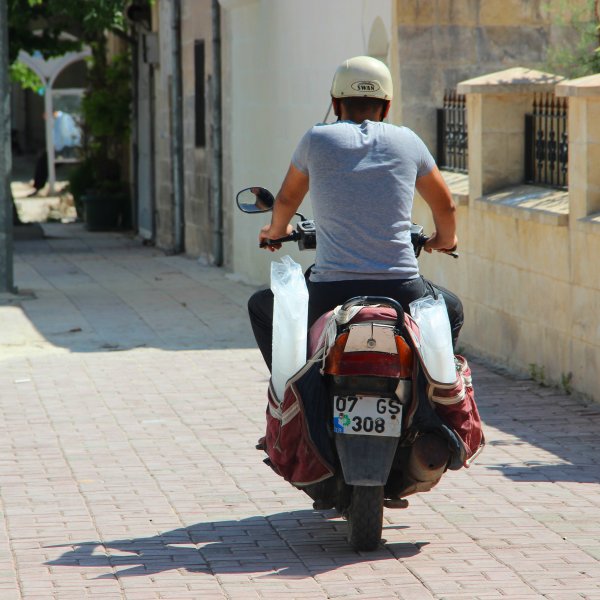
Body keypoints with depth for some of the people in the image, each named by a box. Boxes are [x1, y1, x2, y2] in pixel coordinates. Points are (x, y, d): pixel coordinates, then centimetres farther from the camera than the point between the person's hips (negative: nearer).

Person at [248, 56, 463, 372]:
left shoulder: (317, 139, 6)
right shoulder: (407, 141, 9)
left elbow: (287, 199, 24)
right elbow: (445, 206, 23)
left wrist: (277, 230, 47)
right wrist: (445, 239, 47)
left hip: (330, 294, -1)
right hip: (401, 291, 2)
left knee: (261, 306, 27)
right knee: (451, 311, 34)